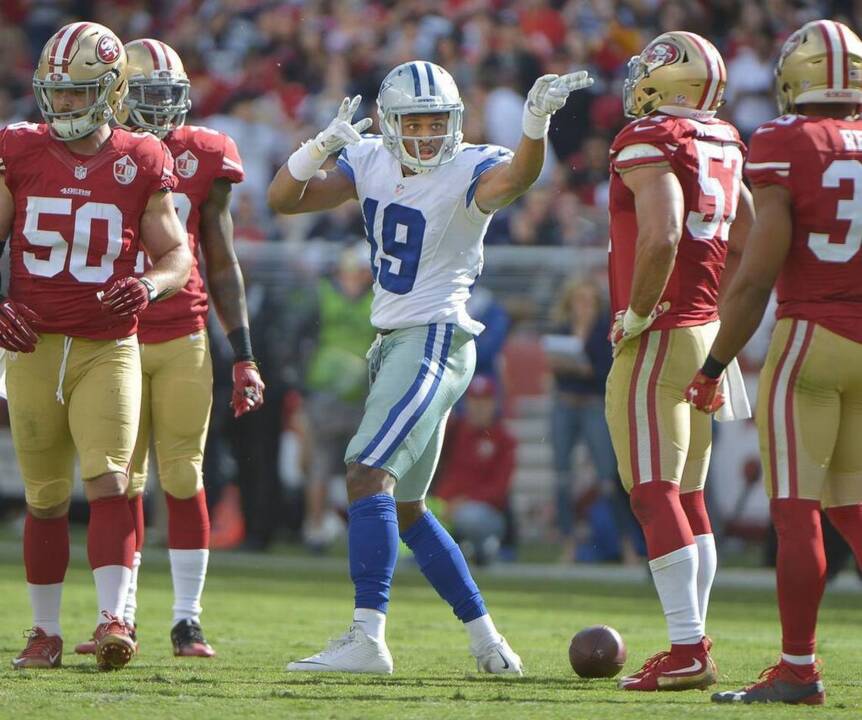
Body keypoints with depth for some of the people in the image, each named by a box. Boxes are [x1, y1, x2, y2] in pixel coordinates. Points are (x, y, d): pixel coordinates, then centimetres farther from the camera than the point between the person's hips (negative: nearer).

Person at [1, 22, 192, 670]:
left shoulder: (141, 165, 0)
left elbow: (178, 254, 6)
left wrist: (149, 286, -16)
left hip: (108, 349, -2)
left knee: (108, 482, -17)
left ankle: (113, 620, -21)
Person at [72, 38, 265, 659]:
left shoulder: (203, 160, 5)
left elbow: (223, 264, 10)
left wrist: (243, 355, 6)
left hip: (184, 340, 1)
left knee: (184, 478, 0)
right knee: (123, 481, 0)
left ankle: (188, 621, 5)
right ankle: (120, 617, 6)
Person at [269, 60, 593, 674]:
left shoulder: (468, 170, -13)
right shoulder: (370, 161, 6)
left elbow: (515, 177, -36)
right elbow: (284, 199, 2)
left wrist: (536, 123, -56)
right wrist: (323, 145, -16)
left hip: (435, 341, -9)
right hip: (394, 342, 9)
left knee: (370, 475, -21)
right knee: (405, 507, 14)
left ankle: (367, 638, -26)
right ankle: (487, 640, 23)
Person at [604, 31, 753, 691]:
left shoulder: (650, 144, -14)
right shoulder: (722, 148, 13)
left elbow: (660, 237, -27)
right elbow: (746, 248, 19)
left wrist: (638, 312, -16)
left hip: (661, 339, -9)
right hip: (705, 335, 9)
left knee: (656, 494, -9)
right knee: (687, 496, 14)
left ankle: (688, 652, -14)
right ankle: (692, 644, 16)